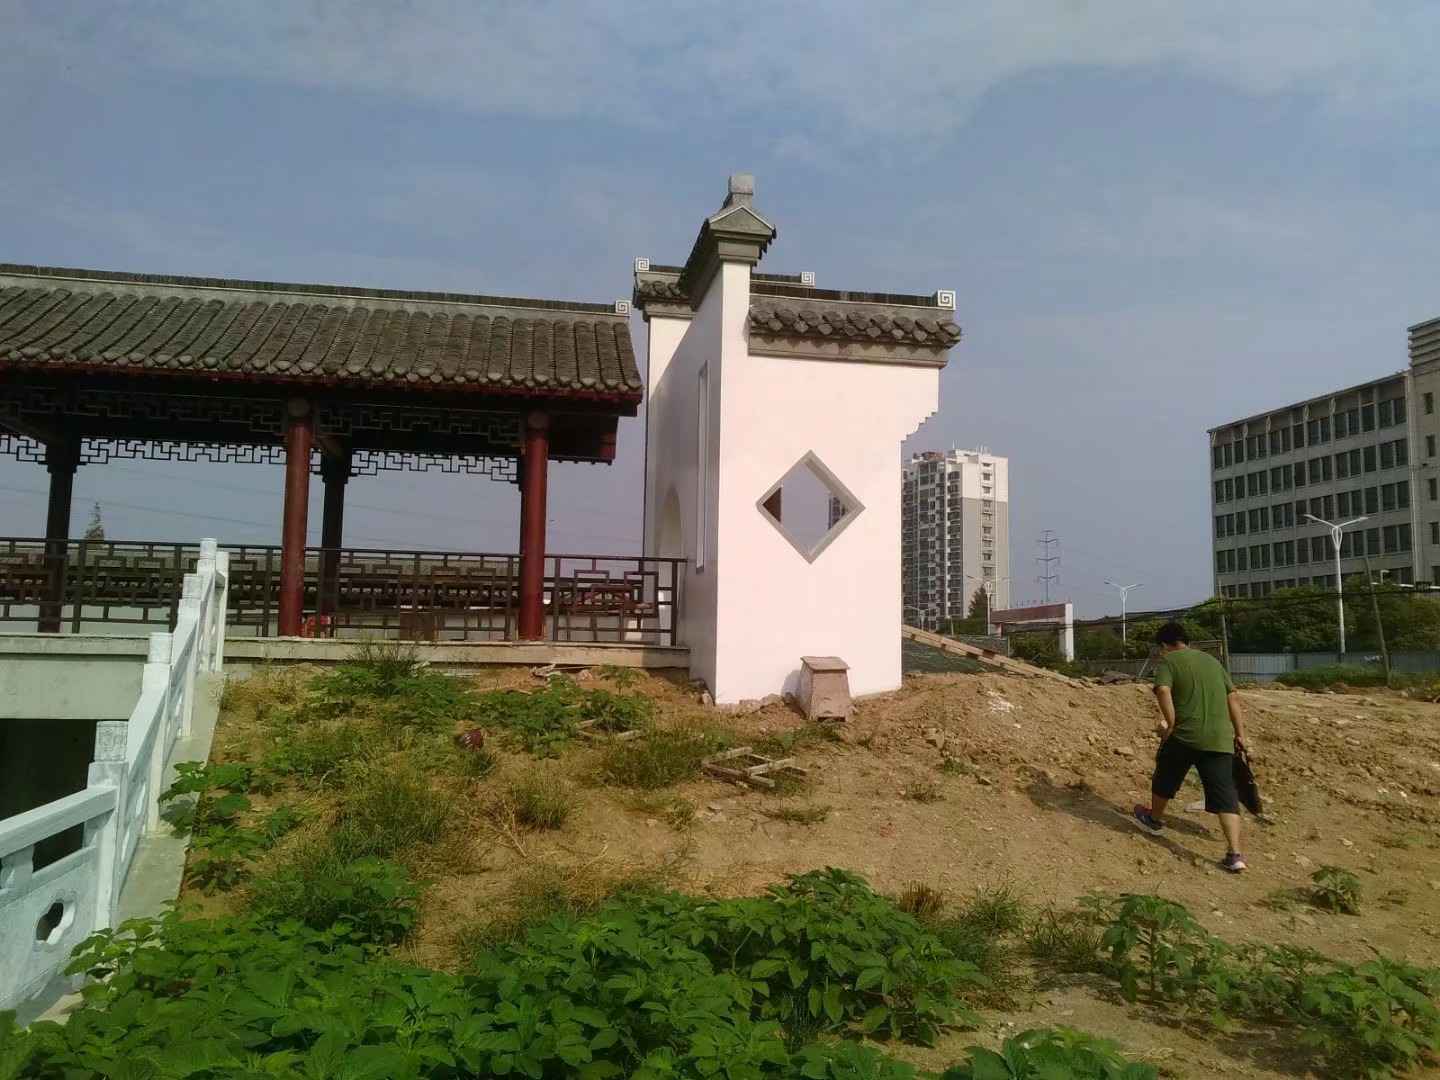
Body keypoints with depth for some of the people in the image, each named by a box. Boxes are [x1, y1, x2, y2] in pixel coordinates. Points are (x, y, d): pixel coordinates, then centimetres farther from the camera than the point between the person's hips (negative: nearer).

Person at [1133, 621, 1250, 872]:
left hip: (1184, 736, -4)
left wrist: (1170, 722, -15)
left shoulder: (1168, 661, 2)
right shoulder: (1212, 661, 19)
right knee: (1225, 795, 2)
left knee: (1165, 778, 21)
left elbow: (1163, 690, -18)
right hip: (1220, 740, 4)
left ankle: (1155, 820, 42)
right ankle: (1235, 855, -6)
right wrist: (1239, 732, 20)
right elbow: (1233, 697, 18)